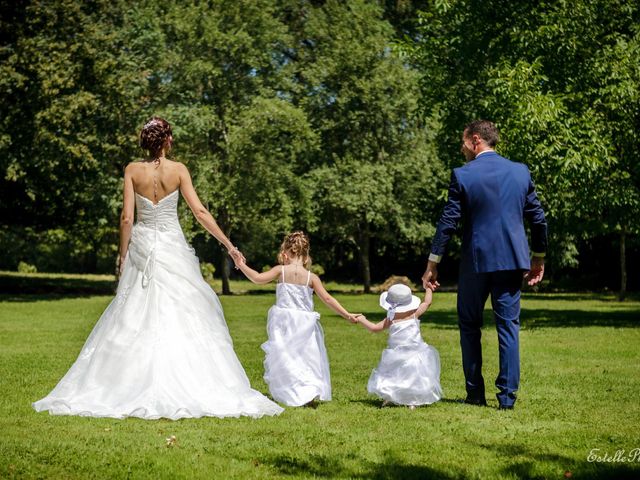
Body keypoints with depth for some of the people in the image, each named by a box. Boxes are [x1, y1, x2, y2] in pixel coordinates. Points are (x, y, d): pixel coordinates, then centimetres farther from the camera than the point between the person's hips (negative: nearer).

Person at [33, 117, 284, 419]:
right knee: (185, 315, 2)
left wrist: (122, 256, 5)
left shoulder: (133, 170, -2)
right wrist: (228, 245, -2)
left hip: (141, 245, 2)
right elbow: (200, 212, -7)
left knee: (131, 320, 6)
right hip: (173, 247, -1)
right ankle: (192, 387, 0)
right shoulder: (178, 170, -5)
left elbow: (127, 218, -5)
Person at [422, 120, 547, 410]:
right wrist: (539, 258, 19)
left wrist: (432, 265, -1)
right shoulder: (521, 171, 4)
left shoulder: (462, 175, -7)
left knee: (469, 325, 12)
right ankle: (507, 396, 3)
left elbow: (448, 222, -7)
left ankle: (475, 393, 13)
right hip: (512, 260, 3)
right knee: (508, 326, 6)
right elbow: (538, 218, 8)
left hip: (476, 261, -3)